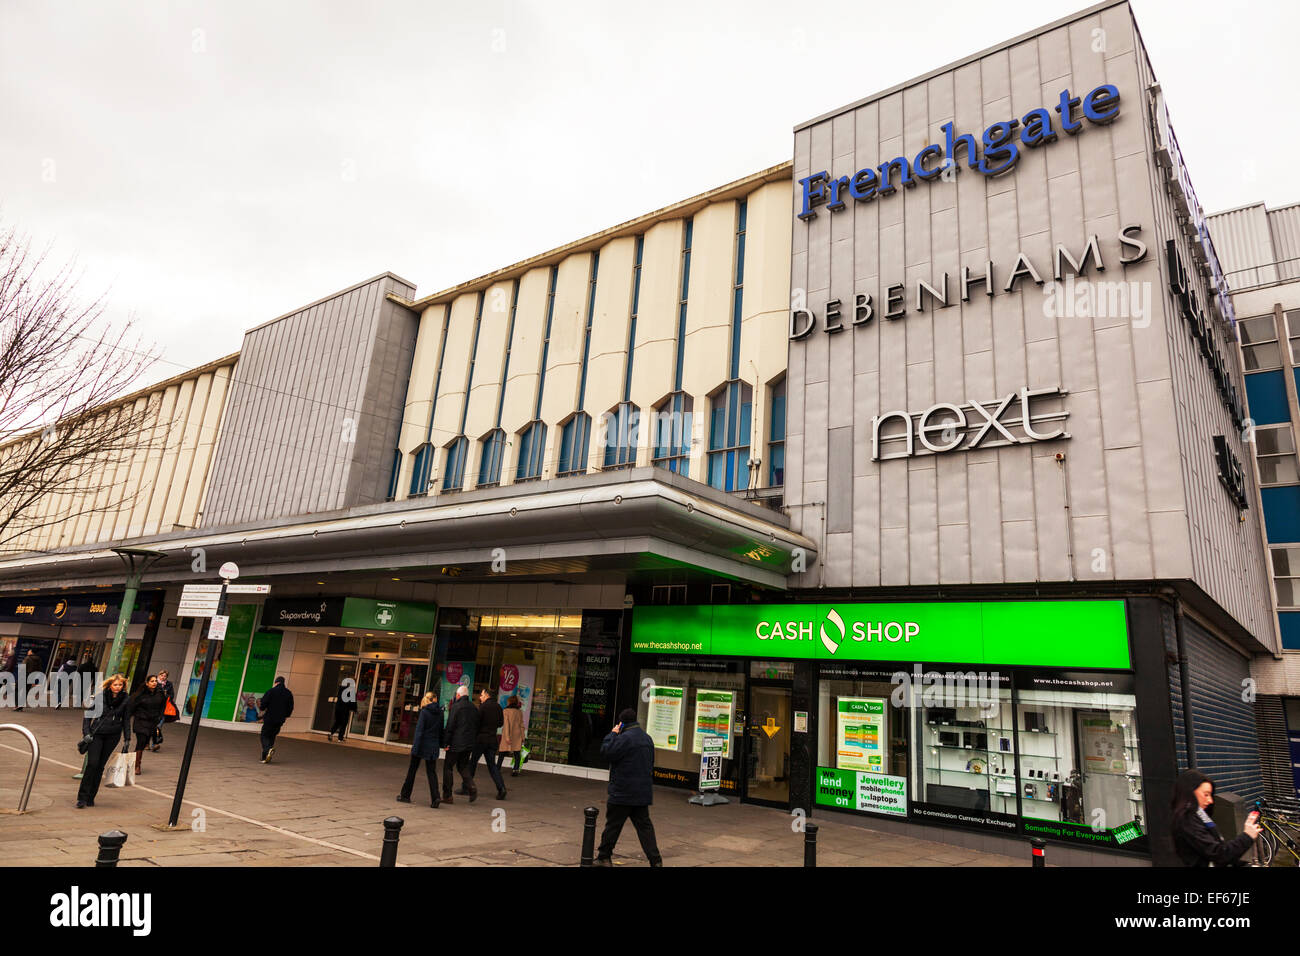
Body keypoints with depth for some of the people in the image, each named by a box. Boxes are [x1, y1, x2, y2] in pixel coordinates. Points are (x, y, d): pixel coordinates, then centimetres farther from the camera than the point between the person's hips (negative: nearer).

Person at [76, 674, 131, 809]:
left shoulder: (125, 700, 0)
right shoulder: (100, 696, -4)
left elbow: (125, 720, 6)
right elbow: (88, 713, 2)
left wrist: (126, 740, 3)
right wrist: (86, 732, -7)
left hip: (113, 736, 1)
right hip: (97, 733, -1)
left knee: (100, 766, 6)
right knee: (92, 763, -10)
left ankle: (90, 797, 15)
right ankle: (82, 797, 0)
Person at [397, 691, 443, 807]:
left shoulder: (424, 712, -9)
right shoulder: (440, 713, 1)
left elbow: (419, 730, -13)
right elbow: (441, 731, 5)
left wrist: (415, 745, -13)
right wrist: (440, 743, 14)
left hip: (422, 745, -3)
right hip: (433, 747, 3)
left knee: (412, 770, 13)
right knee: (432, 772, 5)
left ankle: (405, 795, 23)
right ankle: (435, 798, -8)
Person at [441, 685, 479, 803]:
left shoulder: (456, 707, -10)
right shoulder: (473, 707, 8)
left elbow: (450, 726, -13)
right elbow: (477, 726, 11)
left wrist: (446, 742, -9)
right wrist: (473, 740, 16)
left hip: (456, 744, -6)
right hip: (469, 744, 6)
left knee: (448, 767, 7)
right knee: (463, 766, 18)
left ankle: (447, 795, 8)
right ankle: (471, 787, -4)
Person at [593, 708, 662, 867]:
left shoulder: (625, 738, -17)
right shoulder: (647, 738, 12)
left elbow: (606, 752, -17)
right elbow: (651, 763, 20)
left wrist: (612, 734, -6)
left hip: (623, 793, -7)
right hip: (643, 792, 7)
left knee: (613, 824, 6)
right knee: (644, 825, 9)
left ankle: (604, 857, 17)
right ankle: (656, 860, 4)